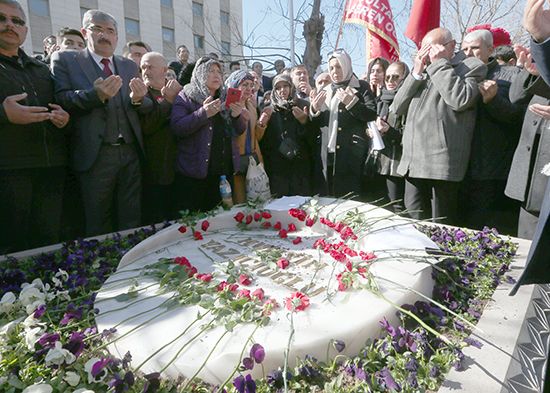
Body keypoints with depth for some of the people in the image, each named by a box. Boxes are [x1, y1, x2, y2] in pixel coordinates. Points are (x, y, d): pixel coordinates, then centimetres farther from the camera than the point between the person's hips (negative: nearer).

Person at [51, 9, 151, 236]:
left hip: (131, 152, 3)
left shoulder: (130, 66, 17)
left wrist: (138, 99, -13)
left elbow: (146, 108, 10)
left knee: (131, 220, 9)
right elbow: (61, 100, -5)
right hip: (95, 155, -3)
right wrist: (96, 95, -21)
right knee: (98, 224, 7)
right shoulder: (64, 60, 7)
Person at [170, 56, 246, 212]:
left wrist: (237, 116, -9)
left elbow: (240, 130, 13)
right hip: (195, 171, -4)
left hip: (225, 171, 5)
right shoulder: (185, 97, 1)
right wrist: (203, 113, -22)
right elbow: (176, 128, -12)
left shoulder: (226, 98, 15)